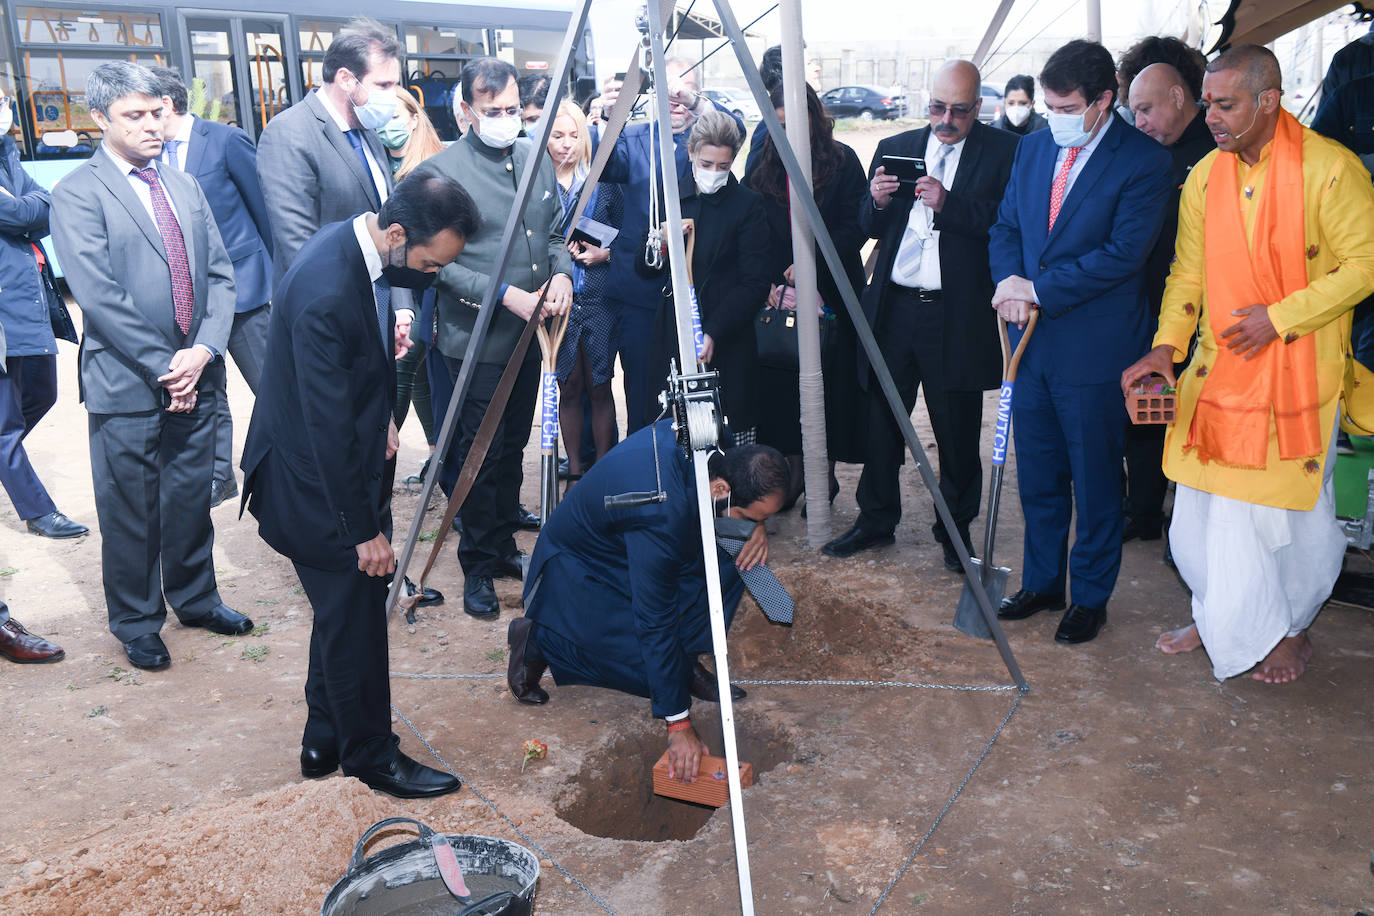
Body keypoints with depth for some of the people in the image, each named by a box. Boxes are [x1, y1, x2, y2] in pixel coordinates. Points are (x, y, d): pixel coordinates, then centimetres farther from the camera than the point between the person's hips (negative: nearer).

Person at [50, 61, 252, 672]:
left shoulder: (185, 187, 12)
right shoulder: (78, 193, -6)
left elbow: (219, 273, 8)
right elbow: (98, 296, -14)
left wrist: (203, 351, -7)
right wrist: (163, 366, -16)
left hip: (196, 376, 5)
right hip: (127, 387, -5)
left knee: (191, 499, 17)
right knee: (130, 512, 7)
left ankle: (195, 599, 35)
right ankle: (136, 623, 25)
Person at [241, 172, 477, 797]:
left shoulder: (359, 246, -2)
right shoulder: (325, 294, -31)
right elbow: (329, 428, -27)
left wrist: (382, 415, 4)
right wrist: (365, 530, -21)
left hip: (346, 464, 10)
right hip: (315, 483, -10)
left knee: (346, 614, 20)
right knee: (355, 621, 4)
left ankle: (325, 743, 37)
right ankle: (372, 757, 24)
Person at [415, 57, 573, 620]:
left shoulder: (536, 158, 8)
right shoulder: (442, 172, -12)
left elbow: (555, 229, 17)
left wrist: (561, 272, -4)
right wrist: (506, 294, -20)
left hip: (529, 334, 6)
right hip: (476, 338, -6)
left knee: (514, 445, 16)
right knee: (481, 453, -1)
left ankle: (504, 545, 31)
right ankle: (478, 568, 13)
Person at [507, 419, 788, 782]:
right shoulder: (662, 514, -40)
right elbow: (656, 625, -34)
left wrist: (756, 525, -16)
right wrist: (679, 725, -29)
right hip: (578, 572, -8)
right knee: (655, 673, -14)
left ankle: (686, 661, 4)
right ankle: (540, 641, 0)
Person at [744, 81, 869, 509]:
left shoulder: (842, 160, 0)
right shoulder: (764, 165, 11)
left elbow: (855, 228, -5)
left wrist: (811, 261, -15)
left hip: (830, 292, -3)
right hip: (778, 292, 3)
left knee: (828, 384, 0)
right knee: (780, 383, 3)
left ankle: (824, 475, 13)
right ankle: (792, 472, 15)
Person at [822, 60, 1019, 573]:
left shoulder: (1003, 152, 0)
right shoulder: (894, 148, 11)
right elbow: (869, 229, 10)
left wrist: (948, 205, -23)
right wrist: (876, 202, -11)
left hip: (957, 314, -3)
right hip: (893, 309, 3)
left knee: (958, 432, 7)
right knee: (880, 420, 11)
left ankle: (956, 530, 24)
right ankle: (875, 520, 27)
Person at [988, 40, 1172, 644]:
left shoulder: (1144, 162, -11)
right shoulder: (1033, 147, 8)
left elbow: (1123, 254, -18)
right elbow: (1005, 227, 10)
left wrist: (1038, 289, -18)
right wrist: (1010, 285, -9)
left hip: (1095, 350, -5)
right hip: (1033, 341, 6)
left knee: (1095, 481, 8)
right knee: (1037, 478, 16)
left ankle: (1091, 598, 25)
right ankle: (1041, 583, 33)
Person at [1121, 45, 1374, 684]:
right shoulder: (1205, 176, 4)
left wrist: (1280, 316, -18)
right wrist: (1166, 345, -5)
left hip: (1298, 372, -4)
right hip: (1219, 369, 5)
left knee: (1294, 508, 8)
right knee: (1204, 505, 10)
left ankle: (1292, 630, 31)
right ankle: (1221, 621, 31)